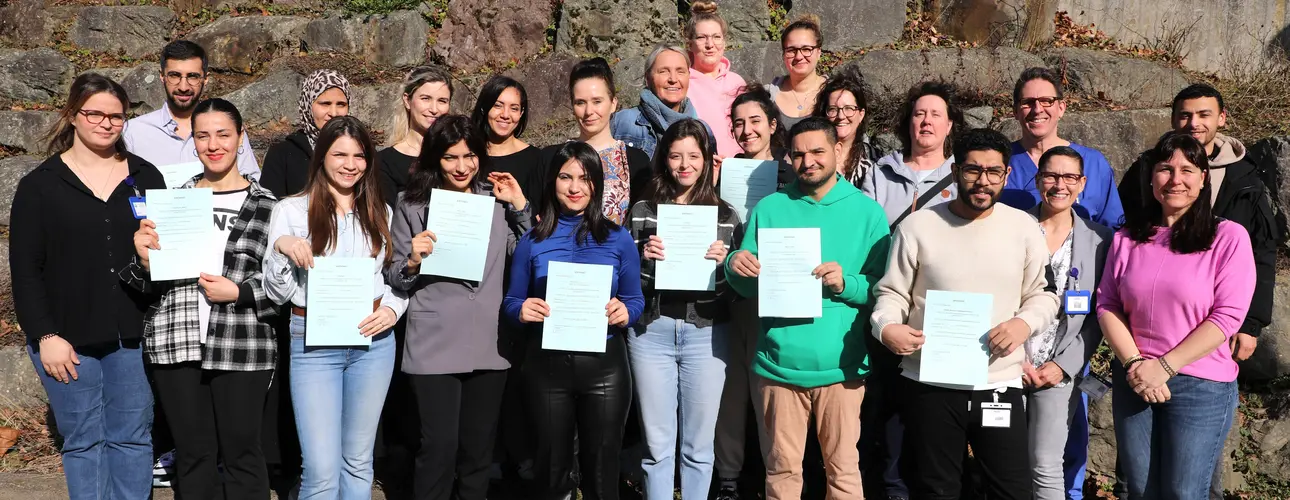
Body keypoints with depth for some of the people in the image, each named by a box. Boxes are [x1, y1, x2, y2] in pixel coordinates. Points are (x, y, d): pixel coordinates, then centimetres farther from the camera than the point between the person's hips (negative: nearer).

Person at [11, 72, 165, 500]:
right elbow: (25, 269, 0)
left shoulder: (145, 177, 9)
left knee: (132, 438, 7)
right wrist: (45, 336, -7)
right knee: (84, 441, 4)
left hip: (134, 335, 2)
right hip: (68, 338, -2)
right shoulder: (40, 185, 2)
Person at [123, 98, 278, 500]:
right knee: (193, 452, 12)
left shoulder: (266, 205, 1)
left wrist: (237, 292, -13)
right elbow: (150, 283, 13)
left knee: (241, 452, 5)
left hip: (241, 347, -2)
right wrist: (144, 260, -7)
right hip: (176, 345, 3)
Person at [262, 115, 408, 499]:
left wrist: (392, 309, -4)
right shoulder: (292, 210, 2)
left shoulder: (380, 213, 11)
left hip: (374, 341, 3)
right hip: (314, 344, -3)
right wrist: (281, 247, -17)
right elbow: (277, 293, 0)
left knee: (359, 463, 12)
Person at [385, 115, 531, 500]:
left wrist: (521, 207, 0)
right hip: (434, 348, -3)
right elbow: (393, 281, 4)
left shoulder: (496, 203, 8)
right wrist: (412, 262, -17)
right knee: (440, 447, -4)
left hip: (488, 345, 3)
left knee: (479, 448, 11)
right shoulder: (413, 206, 2)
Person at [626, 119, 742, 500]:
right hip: (651, 332, 0)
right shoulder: (643, 211, 5)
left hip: (706, 334, 0)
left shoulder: (725, 215, 5)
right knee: (657, 443, 7)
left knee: (699, 444, 8)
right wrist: (644, 259, -14)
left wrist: (723, 263, -12)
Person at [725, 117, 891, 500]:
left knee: (843, 468, 6)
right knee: (782, 468, 9)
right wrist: (735, 267, -12)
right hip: (780, 363, 1)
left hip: (840, 365, -1)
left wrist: (846, 284, -16)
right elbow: (749, 287, 9)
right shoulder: (770, 208, 7)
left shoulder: (867, 211, 3)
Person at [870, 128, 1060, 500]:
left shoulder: (1024, 227, 3)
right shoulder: (918, 226, -3)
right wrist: (887, 326, -20)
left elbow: (1043, 293, 10)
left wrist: (1025, 323, -11)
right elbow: (891, 292, 1)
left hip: (1001, 386, 1)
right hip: (930, 386, -1)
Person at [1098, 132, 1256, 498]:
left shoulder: (1228, 237, -6)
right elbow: (1107, 304, 3)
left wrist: (1164, 367, -15)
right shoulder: (1128, 237, 4)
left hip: (1201, 385, -3)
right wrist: (1134, 364, -11)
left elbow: (1226, 316, -11)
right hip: (1133, 381, 3)